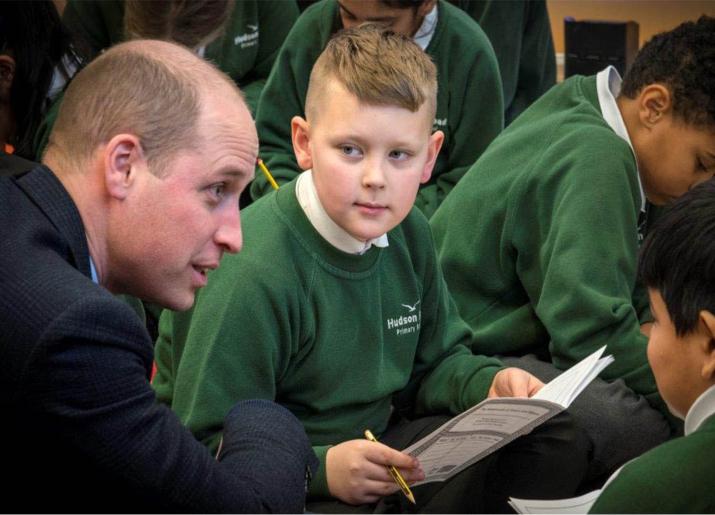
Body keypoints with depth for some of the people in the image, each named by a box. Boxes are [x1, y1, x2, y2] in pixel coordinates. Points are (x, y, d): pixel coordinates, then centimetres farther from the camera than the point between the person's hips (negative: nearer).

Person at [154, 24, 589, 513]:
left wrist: (489, 384, -4)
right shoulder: (251, 274, -25)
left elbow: (435, 360, 17)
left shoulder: (407, 232, 2)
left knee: (558, 443, 4)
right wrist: (322, 468, -35)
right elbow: (207, 445, -23)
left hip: (376, 449, 8)